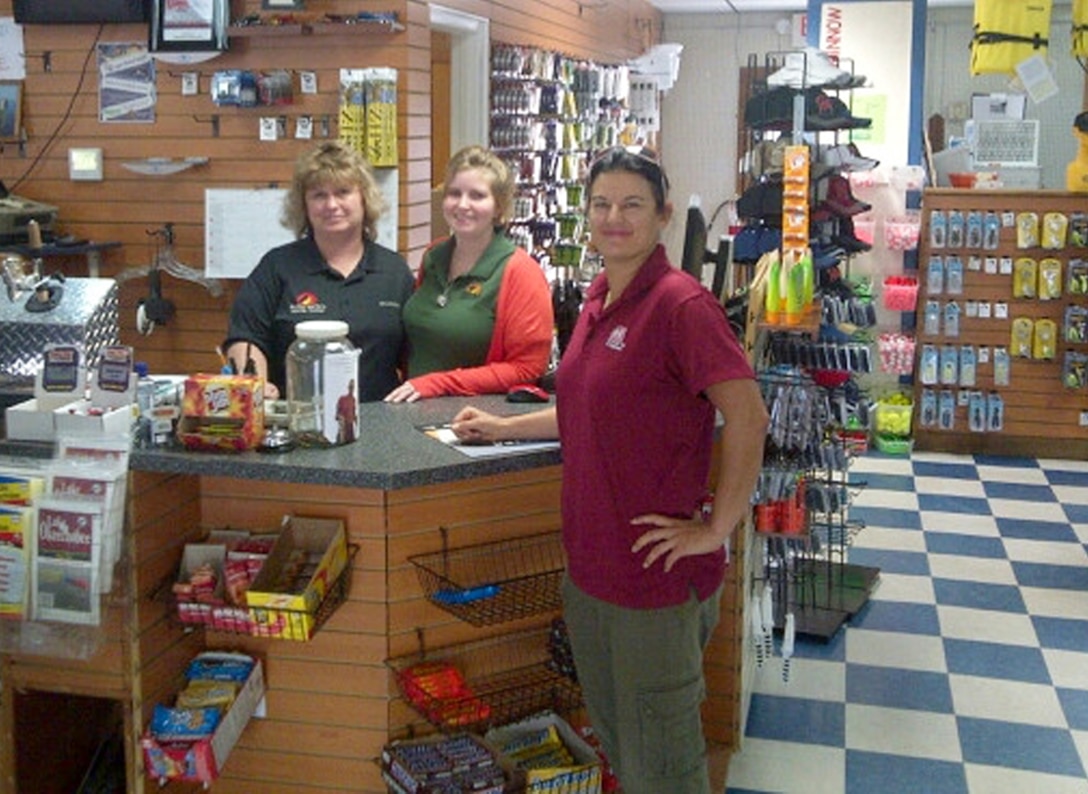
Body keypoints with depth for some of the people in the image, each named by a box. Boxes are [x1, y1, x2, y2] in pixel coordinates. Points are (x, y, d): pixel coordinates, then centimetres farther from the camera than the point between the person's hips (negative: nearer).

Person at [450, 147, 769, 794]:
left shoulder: (681, 304, -17)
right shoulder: (600, 299, 10)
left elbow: (748, 418, -23)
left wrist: (715, 528, -19)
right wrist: (505, 428, 22)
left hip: (657, 572, -8)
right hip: (590, 564, 8)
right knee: (616, 739, 22)